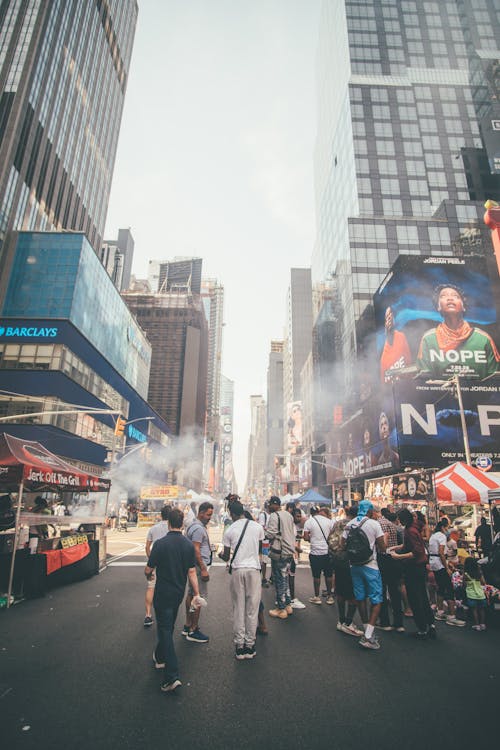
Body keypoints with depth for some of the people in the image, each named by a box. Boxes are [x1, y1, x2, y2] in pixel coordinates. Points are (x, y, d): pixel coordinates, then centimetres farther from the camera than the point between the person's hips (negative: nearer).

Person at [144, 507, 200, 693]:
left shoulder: (160, 543, -19)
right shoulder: (188, 545, -6)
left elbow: (148, 569, -11)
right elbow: (191, 572, -5)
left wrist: (148, 575, 12)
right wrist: (197, 594, 0)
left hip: (163, 593, -5)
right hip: (179, 593, 5)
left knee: (165, 630, 0)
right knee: (168, 627, 25)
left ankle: (172, 677, -6)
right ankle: (160, 657, 45)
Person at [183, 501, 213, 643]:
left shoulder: (196, 526, 14)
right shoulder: (198, 528, -19)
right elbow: (196, 550, -24)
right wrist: (203, 569, -23)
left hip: (193, 566, 11)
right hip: (199, 565, -11)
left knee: (191, 594, 16)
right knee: (200, 596, -5)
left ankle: (187, 626, 27)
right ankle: (193, 631, 2)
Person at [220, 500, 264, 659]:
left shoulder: (229, 530, -3)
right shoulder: (258, 527, 0)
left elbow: (226, 557, 5)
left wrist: (220, 554, 27)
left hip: (237, 570, 0)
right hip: (254, 569, 0)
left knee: (238, 609, 10)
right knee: (252, 608, 9)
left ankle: (239, 646, 16)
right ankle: (249, 645, 16)